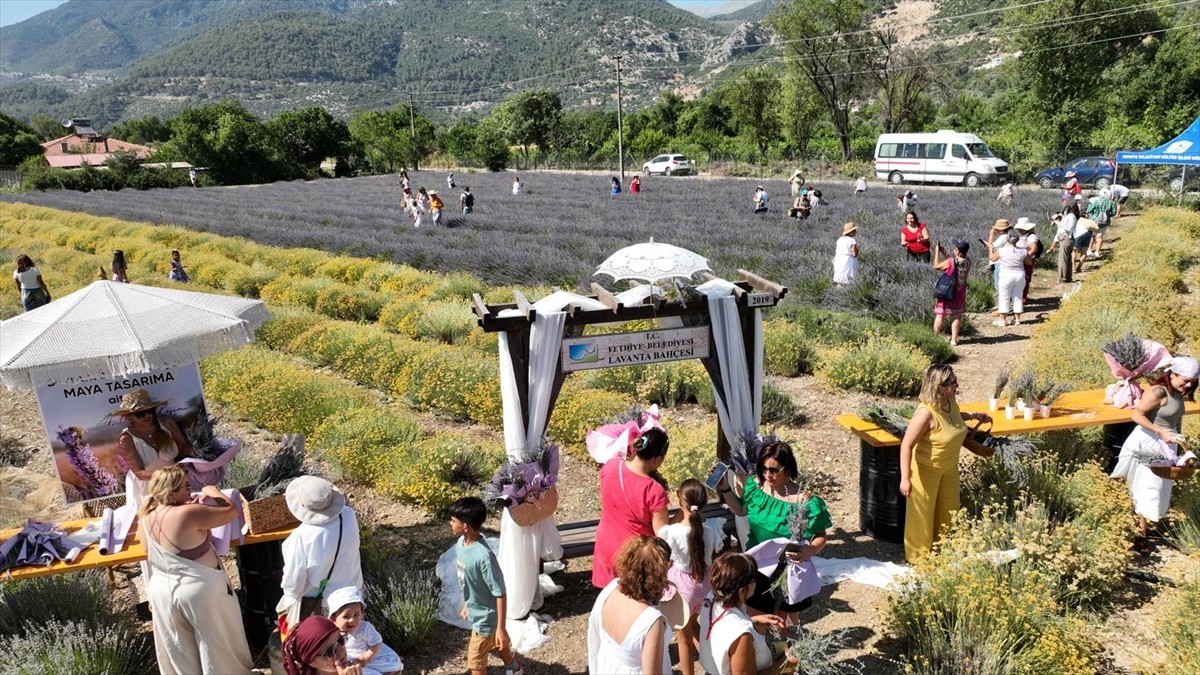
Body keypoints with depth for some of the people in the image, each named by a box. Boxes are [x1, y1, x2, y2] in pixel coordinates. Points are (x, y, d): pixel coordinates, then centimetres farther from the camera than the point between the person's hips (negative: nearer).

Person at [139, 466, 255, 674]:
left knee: (179, 651, 24)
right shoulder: (189, 514, -28)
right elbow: (231, 512, -21)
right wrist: (212, 491, -3)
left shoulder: (146, 518, -5)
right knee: (217, 641, 18)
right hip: (199, 590, -6)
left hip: (162, 590, 6)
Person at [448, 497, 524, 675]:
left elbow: (500, 594, -28)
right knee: (497, 645, 30)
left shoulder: (483, 556, -35)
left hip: (486, 617, -8)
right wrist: (466, 605, 18)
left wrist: (501, 628, -23)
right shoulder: (461, 543, -10)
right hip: (475, 611, 8)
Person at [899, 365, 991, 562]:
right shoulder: (926, 412, -32)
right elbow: (906, 445, -32)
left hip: (949, 468, 8)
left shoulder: (950, 402, -8)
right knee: (922, 514, 9)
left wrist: (973, 416, 8)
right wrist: (905, 478, -35)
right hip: (925, 470, -8)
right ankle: (918, 557, 28)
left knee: (949, 511, 22)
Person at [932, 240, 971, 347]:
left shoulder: (950, 262, -24)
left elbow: (936, 266, -9)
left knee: (940, 316, 5)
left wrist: (937, 252, 1)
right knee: (956, 316, 14)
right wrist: (944, 253, 12)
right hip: (960, 294, 5)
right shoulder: (967, 262, -7)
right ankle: (954, 340, 15)